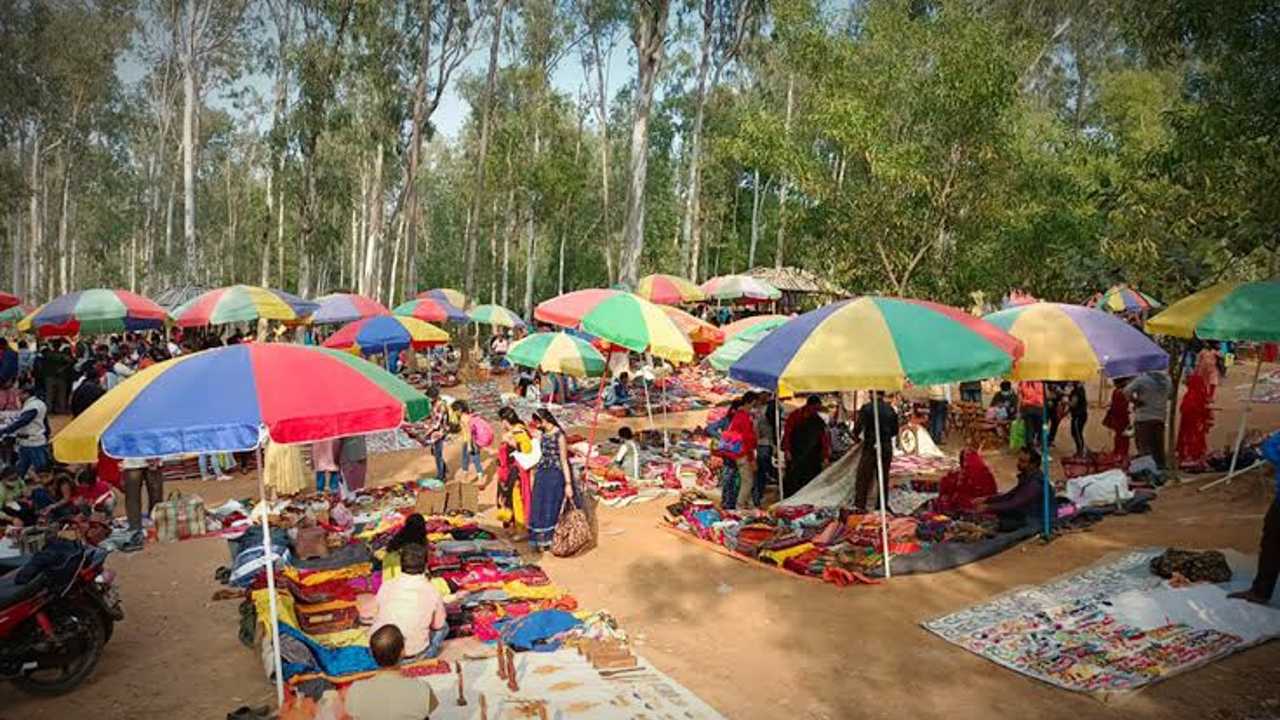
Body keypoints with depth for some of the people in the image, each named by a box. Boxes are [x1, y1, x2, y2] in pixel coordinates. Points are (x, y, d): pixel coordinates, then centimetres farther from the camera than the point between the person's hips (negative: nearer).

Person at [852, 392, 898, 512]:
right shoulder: (891, 409, 5)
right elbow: (895, 431, 11)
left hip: (871, 447, -4)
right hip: (887, 448, 5)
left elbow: (858, 427, -11)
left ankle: (859, 505, -6)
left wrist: (855, 435, 10)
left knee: (863, 477, 0)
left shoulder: (866, 408, -10)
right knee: (884, 478, 14)